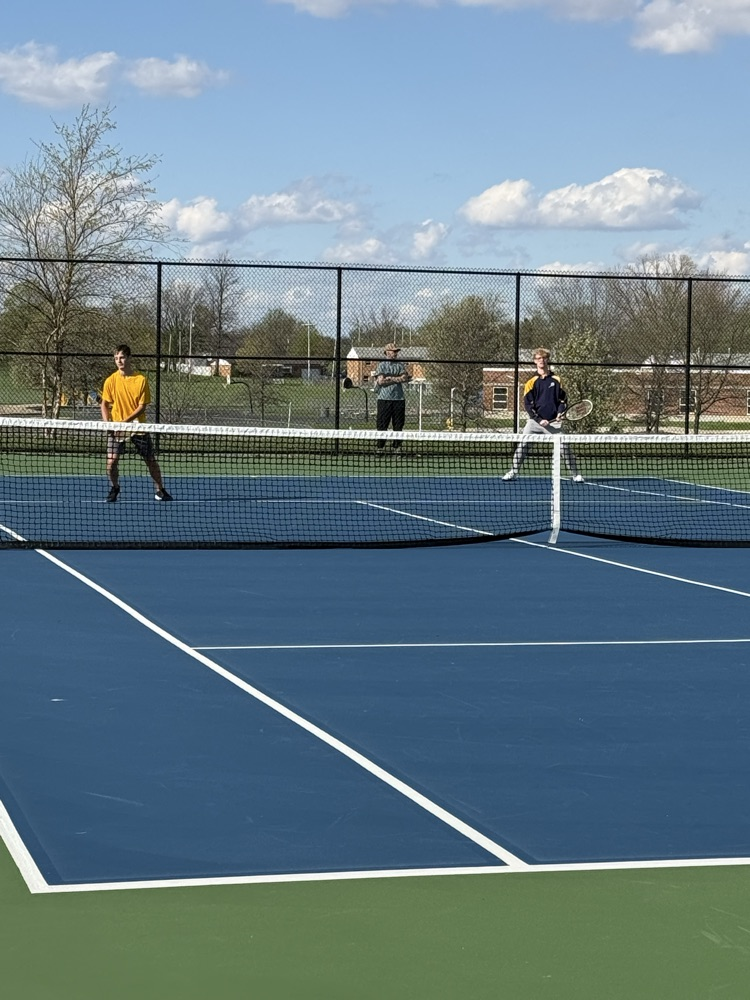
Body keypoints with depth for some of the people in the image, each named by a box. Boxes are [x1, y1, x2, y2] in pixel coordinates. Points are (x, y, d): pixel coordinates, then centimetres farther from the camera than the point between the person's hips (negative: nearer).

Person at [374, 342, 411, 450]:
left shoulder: (400, 365, 12)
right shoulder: (382, 365, 3)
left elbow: (405, 378, -1)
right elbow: (381, 381, -9)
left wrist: (390, 378, -10)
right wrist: (397, 379, -7)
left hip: (399, 399, 3)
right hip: (385, 399, -3)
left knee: (398, 425, 4)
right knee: (382, 425, -2)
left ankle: (396, 447, 10)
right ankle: (380, 447, 4)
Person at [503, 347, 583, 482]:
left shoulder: (556, 380, 7)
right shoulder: (531, 382, 2)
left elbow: (563, 398, 10)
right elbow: (527, 404, -1)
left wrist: (560, 412, -9)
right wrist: (539, 419, -11)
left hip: (554, 421, 0)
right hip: (534, 420, 0)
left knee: (564, 446, -2)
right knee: (523, 445, -9)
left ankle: (575, 474, 7)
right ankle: (513, 472, -2)